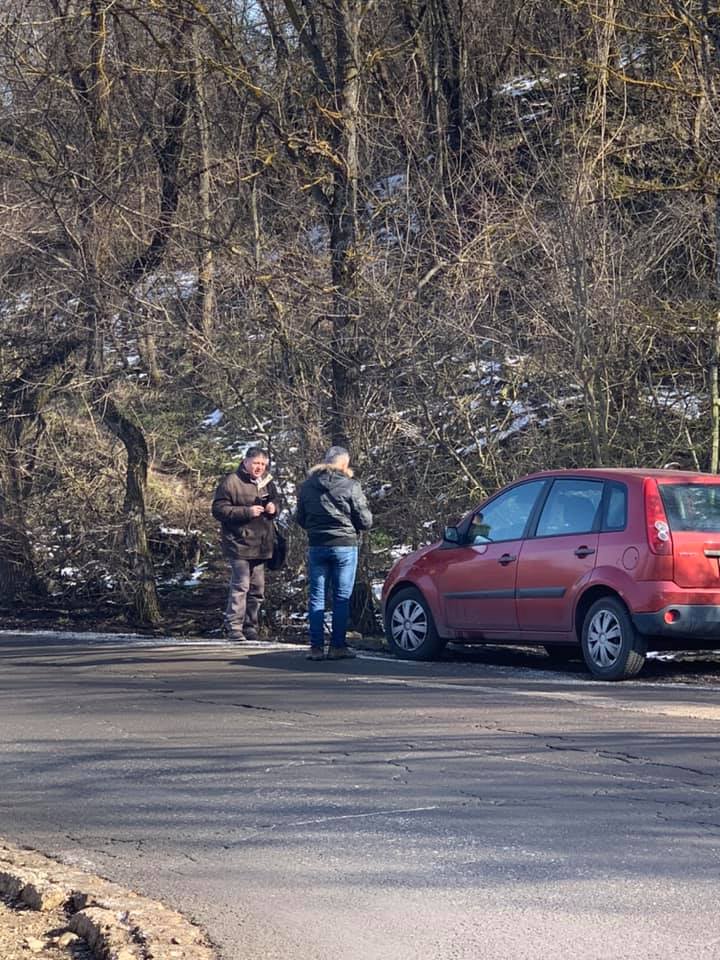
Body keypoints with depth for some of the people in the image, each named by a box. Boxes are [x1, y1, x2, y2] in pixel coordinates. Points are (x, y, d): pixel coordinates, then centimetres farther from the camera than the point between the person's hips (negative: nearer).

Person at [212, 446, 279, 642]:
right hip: (239, 543, -7)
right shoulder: (231, 482, -10)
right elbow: (218, 509, -13)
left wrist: (274, 507, 1)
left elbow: (276, 500, 26)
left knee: (257, 588, 11)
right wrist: (246, 512, -20)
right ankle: (233, 627, -7)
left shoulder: (267, 482, 12)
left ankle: (250, 628, 20)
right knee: (240, 585, -11)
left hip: (260, 544, 7)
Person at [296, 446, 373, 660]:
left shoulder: (307, 486, 4)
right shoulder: (350, 486, -8)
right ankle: (337, 646, 5)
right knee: (342, 598, 4)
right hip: (345, 546, -3)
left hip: (316, 546, 3)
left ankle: (316, 646, 3)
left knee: (316, 597, 7)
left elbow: (300, 519, 12)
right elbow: (365, 521, -6)